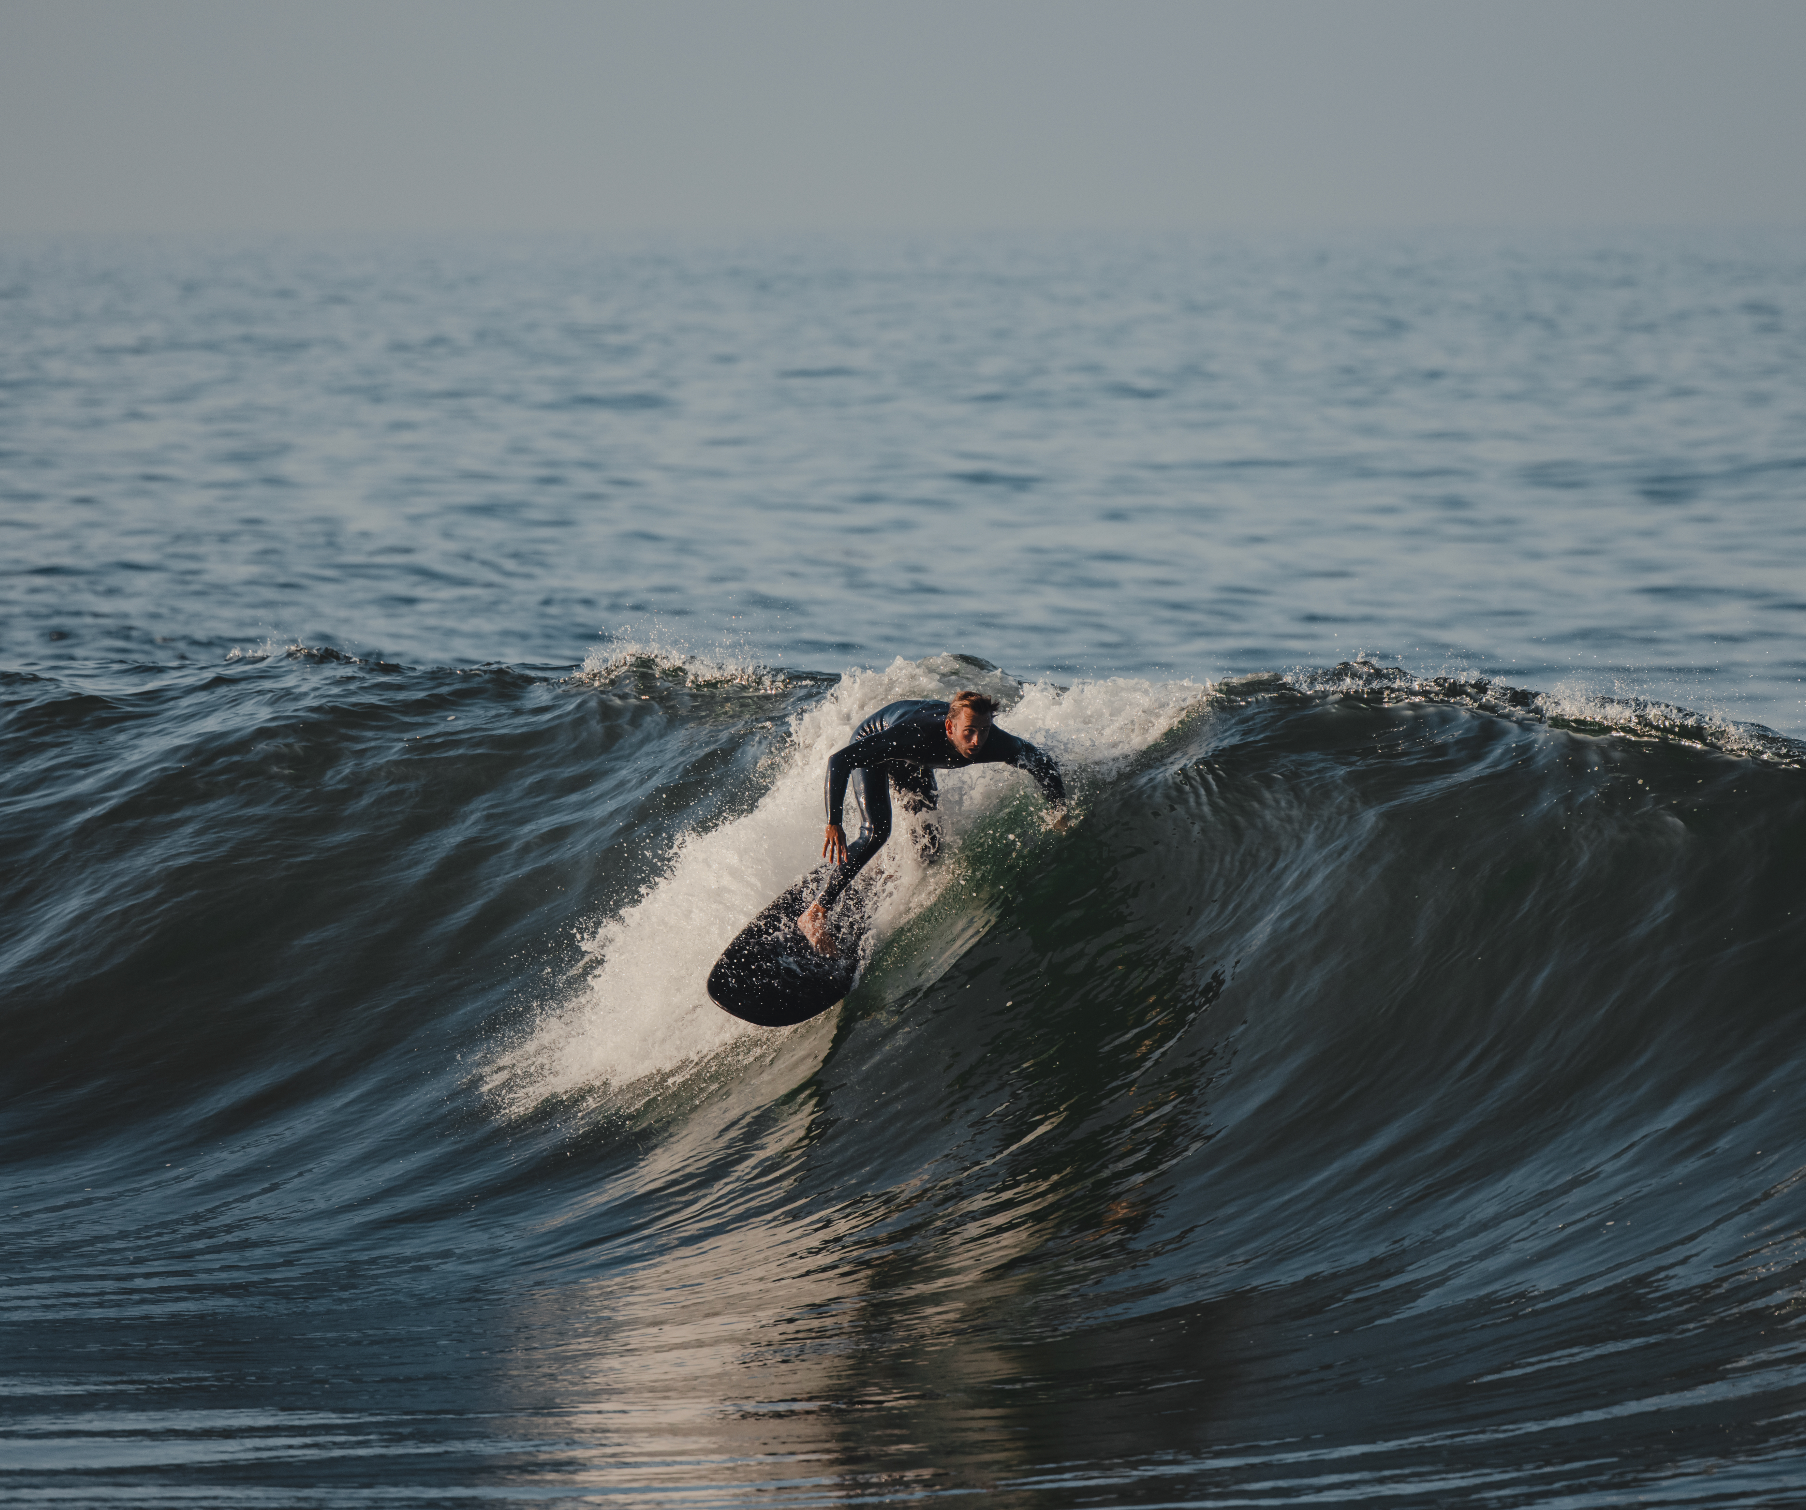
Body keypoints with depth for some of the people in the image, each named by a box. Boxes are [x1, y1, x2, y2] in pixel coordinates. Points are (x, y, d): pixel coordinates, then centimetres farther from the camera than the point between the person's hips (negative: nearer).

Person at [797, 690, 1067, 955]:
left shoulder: (993, 743, -34)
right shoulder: (915, 734, -47)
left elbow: (1042, 763, -12)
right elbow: (839, 760, -45)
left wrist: (1060, 811, -16)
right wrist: (834, 823, -51)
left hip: (912, 763, 6)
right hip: (870, 742, -6)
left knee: (929, 842, 2)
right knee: (877, 831, -23)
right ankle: (815, 914, -19)